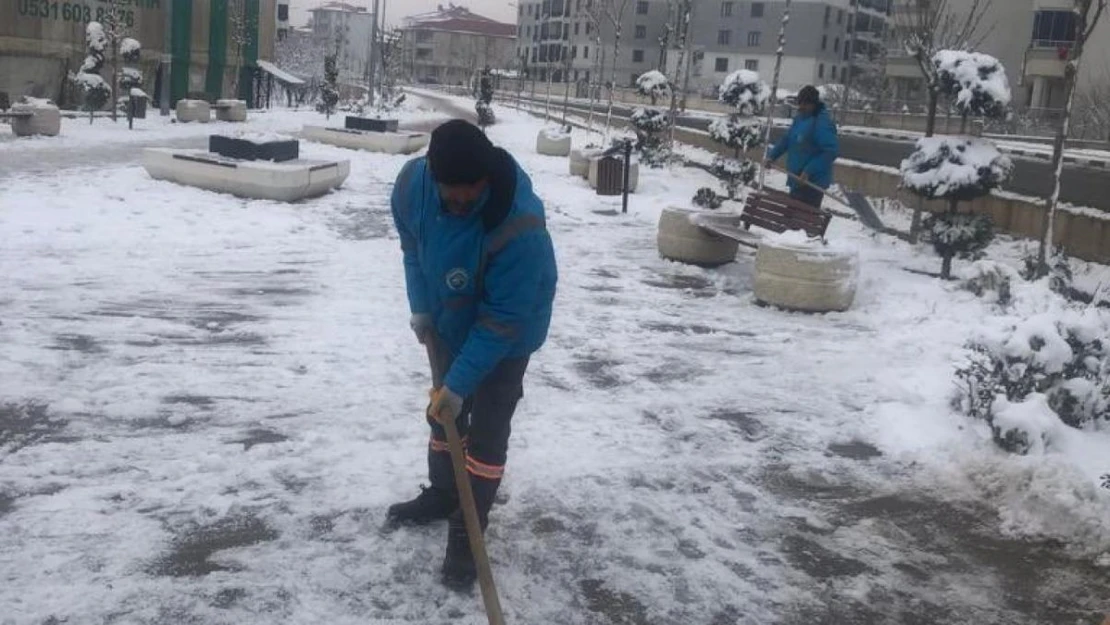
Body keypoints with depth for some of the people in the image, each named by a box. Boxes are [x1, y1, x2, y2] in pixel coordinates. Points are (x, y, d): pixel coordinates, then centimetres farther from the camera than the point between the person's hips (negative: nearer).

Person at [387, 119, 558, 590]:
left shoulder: (520, 225, -40)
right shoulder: (413, 181, -24)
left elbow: (502, 320, -32)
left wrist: (460, 382, -29)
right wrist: (420, 306, -2)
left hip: (508, 334, -6)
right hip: (449, 320, 6)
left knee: (486, 431, -3)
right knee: (443, 411, 19)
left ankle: (467, 531, 12)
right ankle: (442, 494, 41)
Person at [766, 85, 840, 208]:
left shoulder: (822, 123, -20)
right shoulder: (799, 119, 10)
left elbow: (832, 151, -26)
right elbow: (787, 139, 20)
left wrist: (808, 171, -30)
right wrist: (772, 155, 5)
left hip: (812, 182, -10)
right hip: (797, 179, 10)